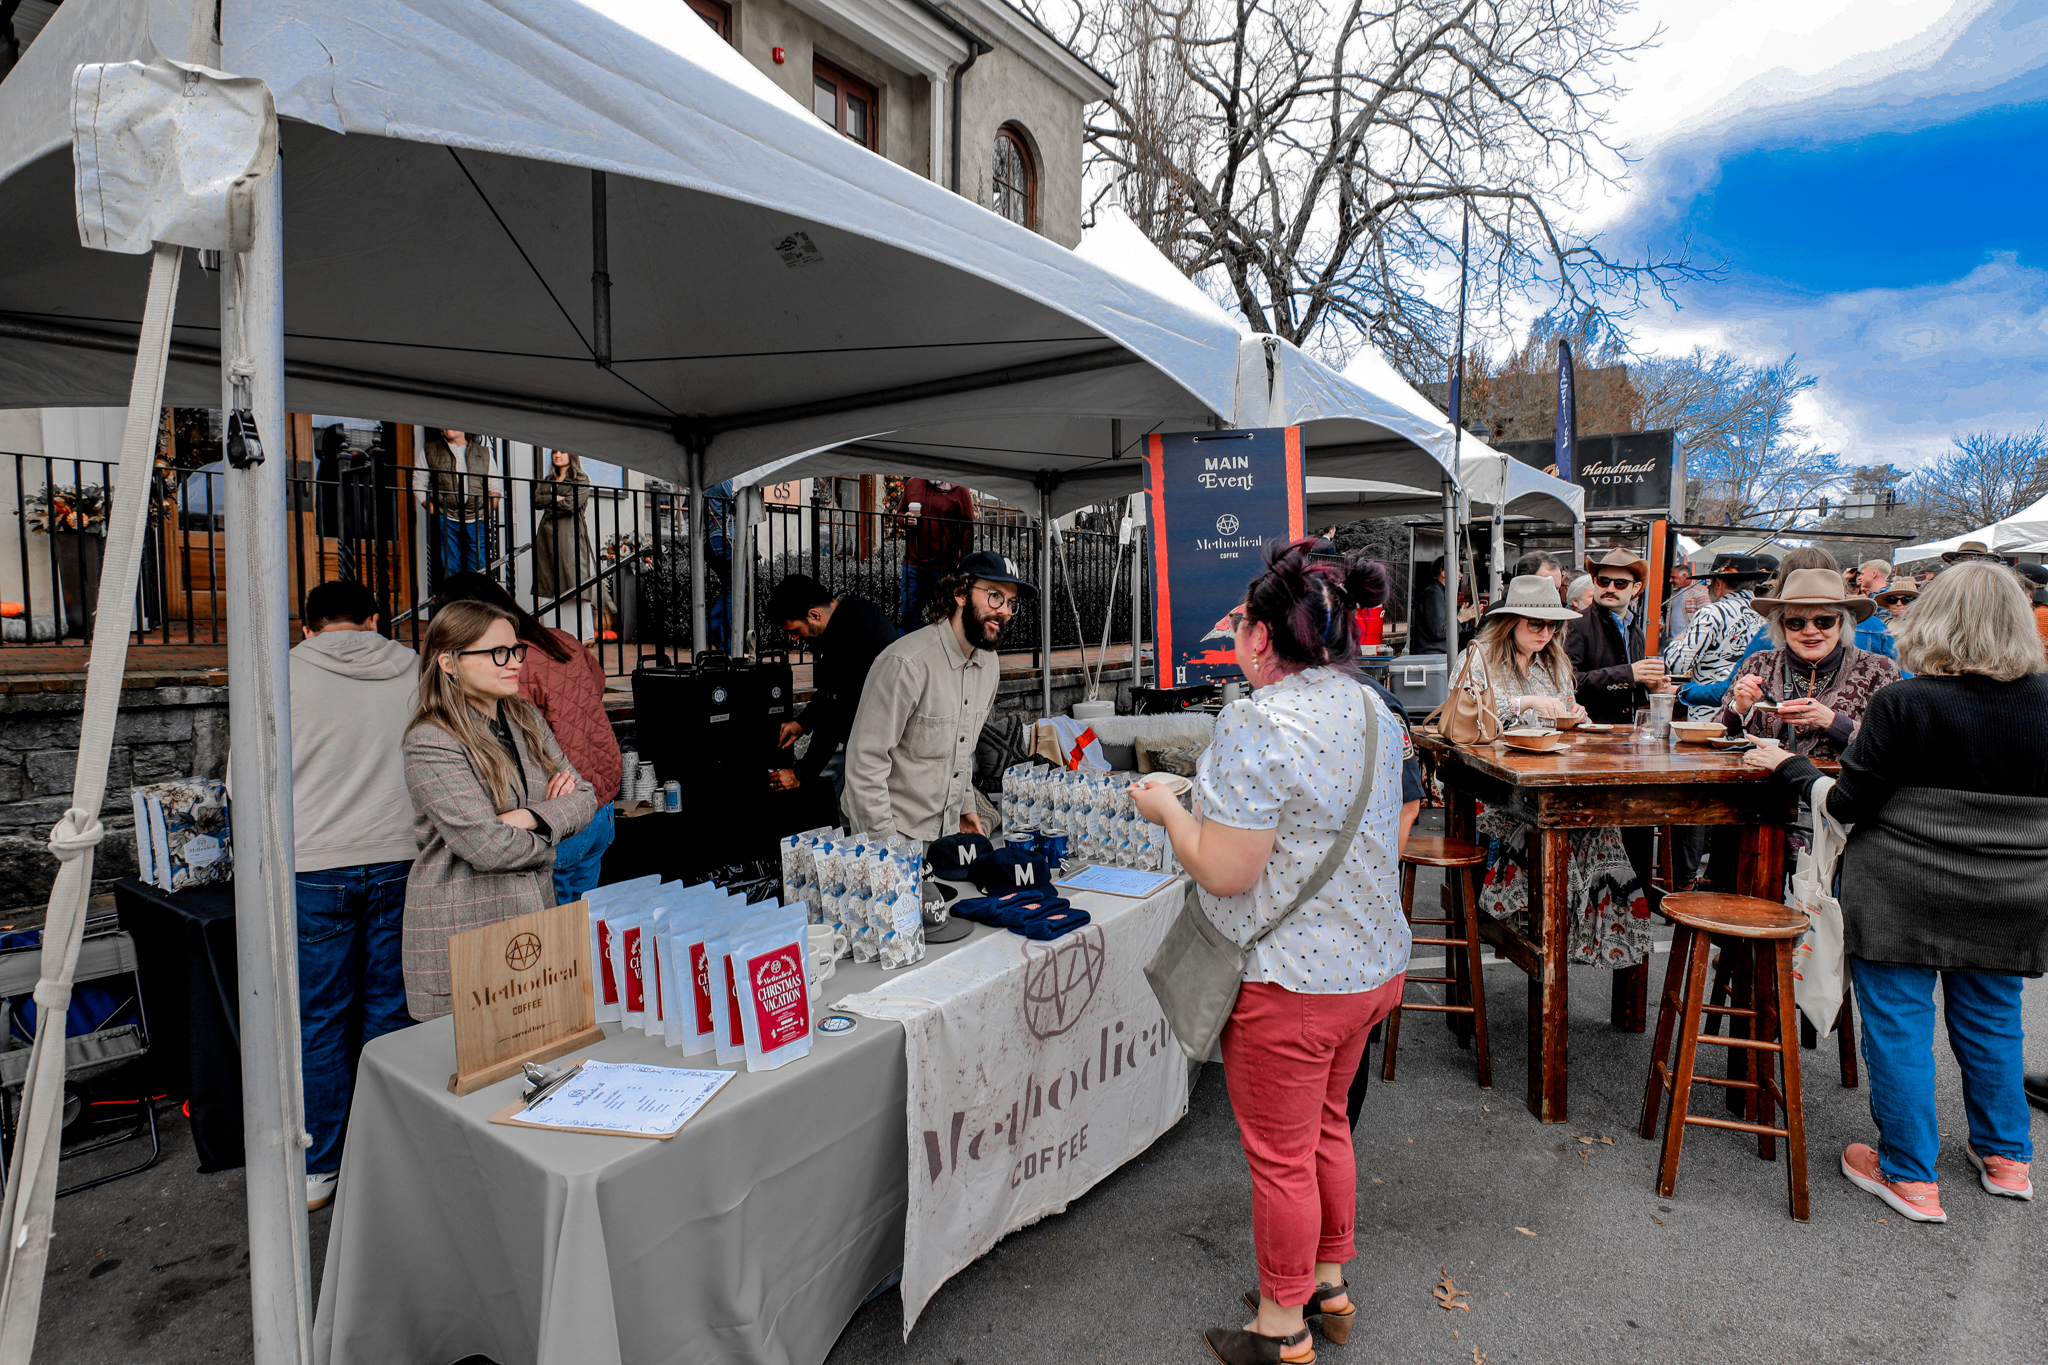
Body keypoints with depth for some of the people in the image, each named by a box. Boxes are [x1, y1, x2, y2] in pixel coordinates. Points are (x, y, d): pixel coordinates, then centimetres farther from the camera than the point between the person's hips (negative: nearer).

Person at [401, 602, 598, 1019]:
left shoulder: (526, 719, 9)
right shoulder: (431, 743, -13)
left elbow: (583, 796, 5)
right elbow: (487, 847, -20)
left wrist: (529, 817, -13)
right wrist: (545, 842, -2)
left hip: (535, 914, 6)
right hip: (462, 930, -6)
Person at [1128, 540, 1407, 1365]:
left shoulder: (1256, 723, -25)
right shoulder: (1372, 710, 3)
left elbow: (1225, 871, -25)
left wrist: (1165, 808, -9)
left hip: (1292, 983, -8)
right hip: (1374, 963, 9)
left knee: (1281, 1156, 12)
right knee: (1326, 1126, 26)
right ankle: (1330, 1286, 46)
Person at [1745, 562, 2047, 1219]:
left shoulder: (1904, 703, -16)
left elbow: (1849, 805, -15)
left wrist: (1790, 767, 2)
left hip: (1902, 897, -5)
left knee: (1899, 1027, 7)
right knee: (1992, 1022, 21)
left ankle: (1910, 1176, 18)